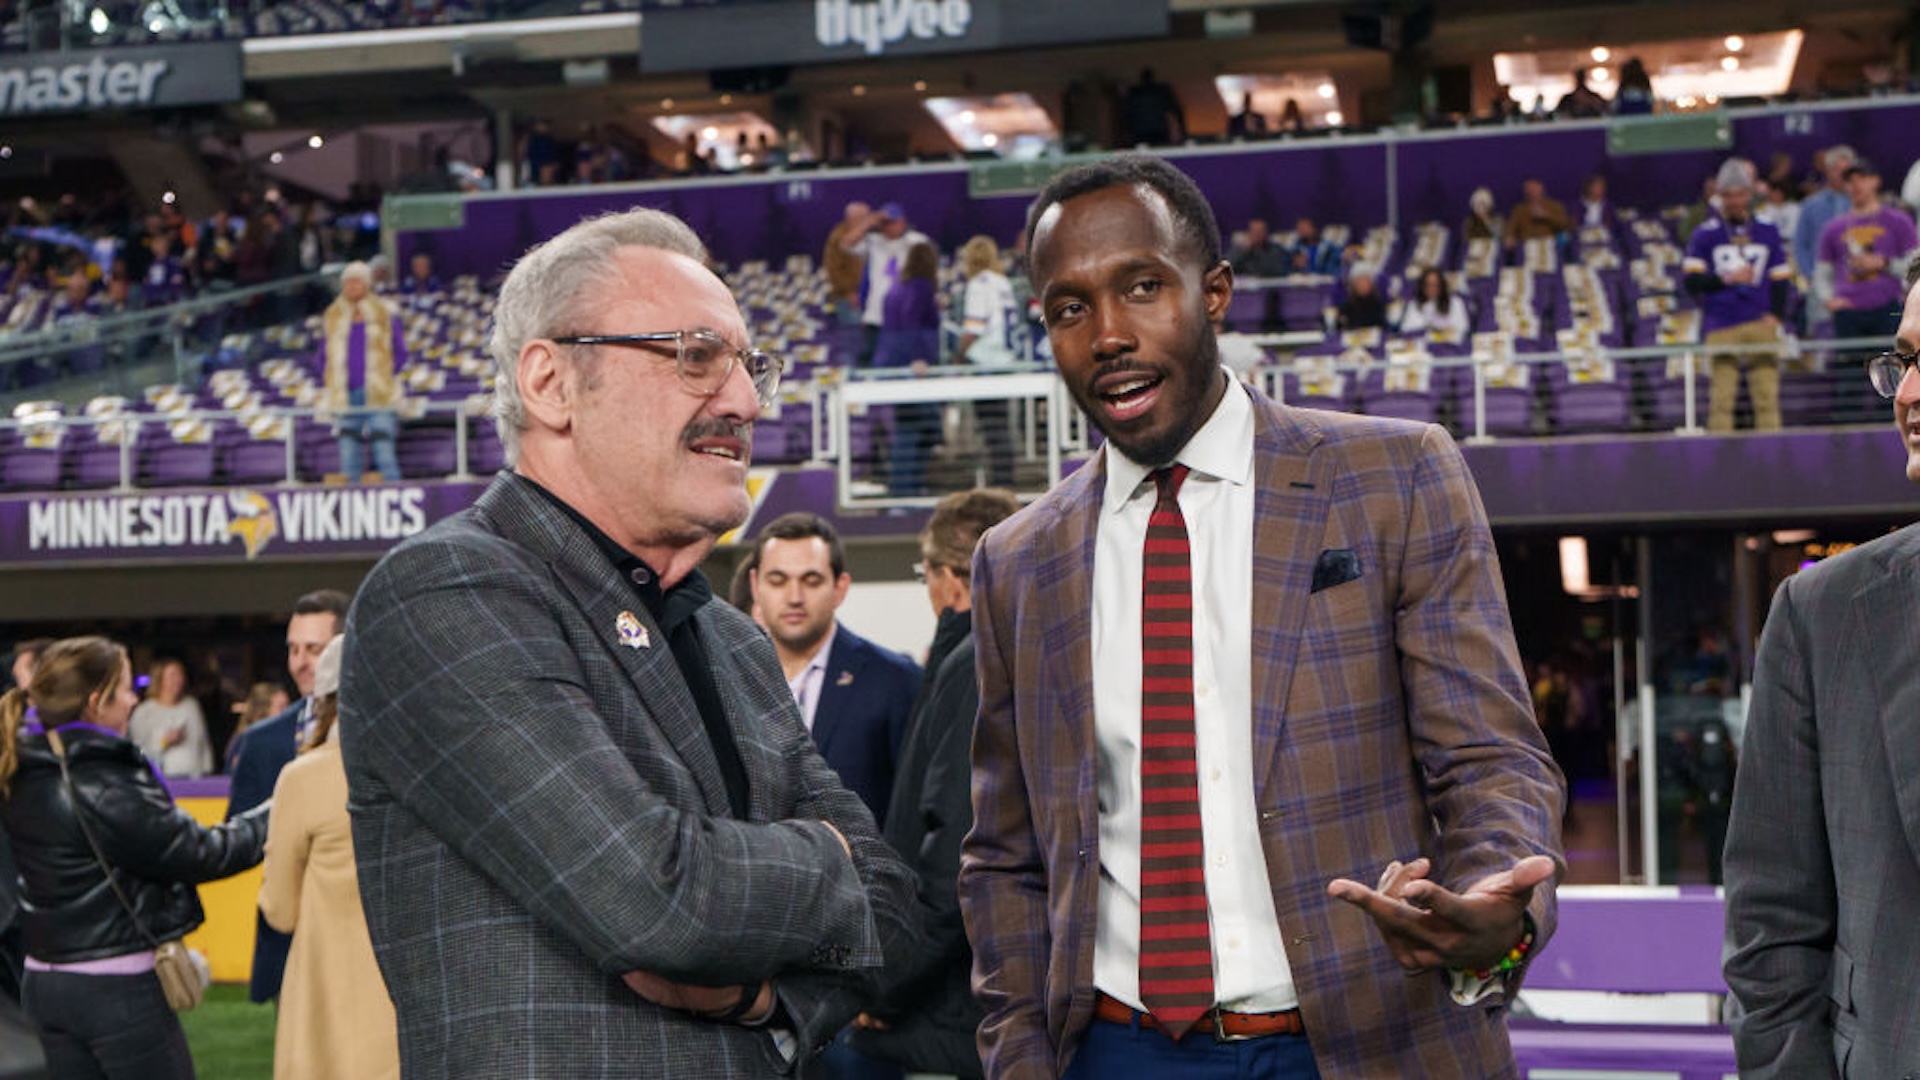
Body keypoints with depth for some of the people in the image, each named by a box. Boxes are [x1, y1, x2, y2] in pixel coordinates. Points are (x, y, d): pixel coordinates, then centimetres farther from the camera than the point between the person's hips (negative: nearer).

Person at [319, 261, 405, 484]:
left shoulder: (385, 315, 5)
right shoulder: (333, 317, 13)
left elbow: (400, 354, 8)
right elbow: (324, 355, 19)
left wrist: (383, 377, 0)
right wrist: (334, 379, 6)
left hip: (377, 395, -3)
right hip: (345, 395, 3)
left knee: (383, 446, -11)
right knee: (348, 448, 0)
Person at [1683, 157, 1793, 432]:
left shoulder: (1768, 232, 14)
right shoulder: (1705, 234, 6)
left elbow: (1781, 279, 15)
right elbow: (1692, 281, 1)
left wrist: (1776, 314, 0)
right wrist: (1726, 278, -14)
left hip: (1761, 325, 2)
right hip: (1721, 327, -2)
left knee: (1767, 396, -3)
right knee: (1721, 398, -7)